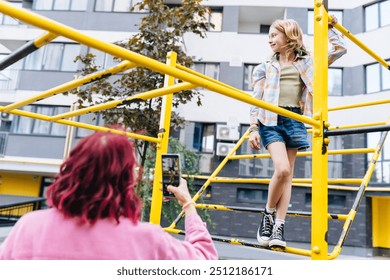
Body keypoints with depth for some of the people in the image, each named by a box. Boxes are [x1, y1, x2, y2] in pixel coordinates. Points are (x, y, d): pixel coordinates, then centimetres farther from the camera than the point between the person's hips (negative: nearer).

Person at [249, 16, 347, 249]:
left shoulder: (307, 62, 14)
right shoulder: (265, 68, 13)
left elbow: (340, 49, 16)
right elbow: (257, 101, 8)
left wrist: (331, 28, 17)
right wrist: (253, 128, 0)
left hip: (295, 122, 1)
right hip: (270, 121, -1)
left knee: (288, 174, 0)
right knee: (282, 169, -19)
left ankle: (279, 228, 4)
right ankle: (269, 214, 4)